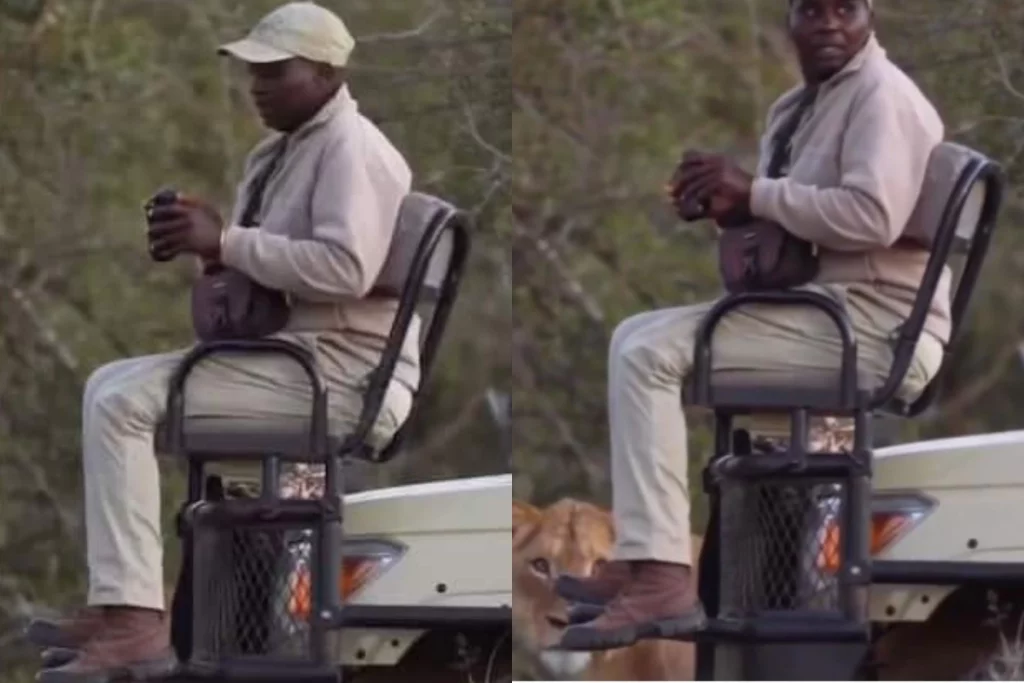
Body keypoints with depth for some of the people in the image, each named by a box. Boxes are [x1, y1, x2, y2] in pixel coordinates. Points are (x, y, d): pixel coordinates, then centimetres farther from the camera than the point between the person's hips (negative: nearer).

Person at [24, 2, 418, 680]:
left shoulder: (351, 149, -14)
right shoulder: (277, 153, 18)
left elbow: (346, 267, -27)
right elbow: (265, 256, 27)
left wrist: (227, 241, -23)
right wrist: (197, 238, 4)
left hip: (342, 370, -10)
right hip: (288, 351, 10)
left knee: (124, 402, -19)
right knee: (111, 388, 12)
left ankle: (136, 621, -25)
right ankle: (117, 602, 5)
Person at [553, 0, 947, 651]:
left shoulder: (881, 94, -12)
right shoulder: (796, 108, 18)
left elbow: (873, 218, -26)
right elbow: (781, 222, 25)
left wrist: (752, 191, -19)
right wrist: (728, 201, 2)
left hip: (876, 322, -10)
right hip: (825, 306, 10)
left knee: (649, 353, -18)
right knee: (636, 338, 15)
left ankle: (661, 579, -26)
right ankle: (643, 558, 8)